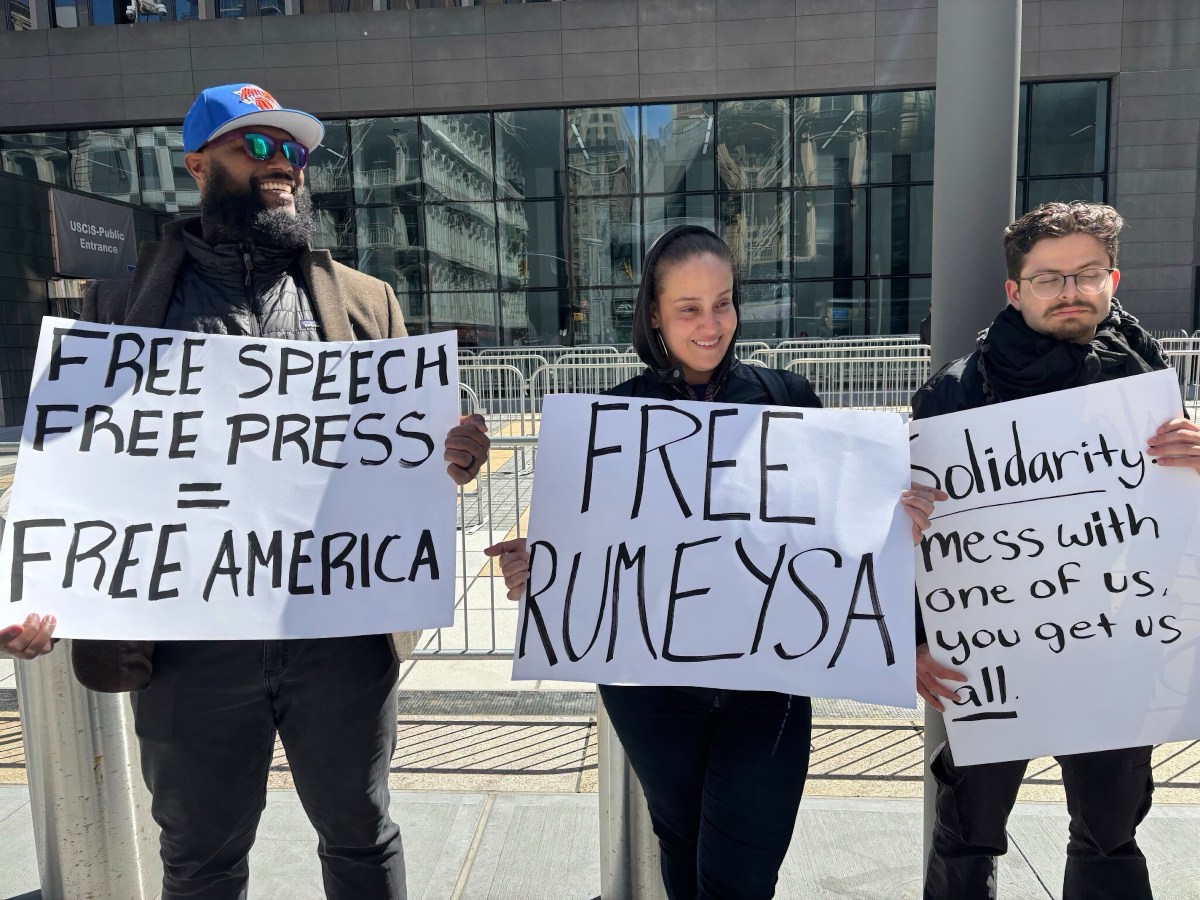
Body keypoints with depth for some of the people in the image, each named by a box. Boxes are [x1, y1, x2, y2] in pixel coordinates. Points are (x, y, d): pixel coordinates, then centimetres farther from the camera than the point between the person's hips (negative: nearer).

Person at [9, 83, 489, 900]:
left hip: (342, 627, 1)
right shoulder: (128, 304, 5)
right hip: (190, 640, 0)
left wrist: (448, 459, -15)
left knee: (360, 834, 18)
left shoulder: (366, 303, 8)